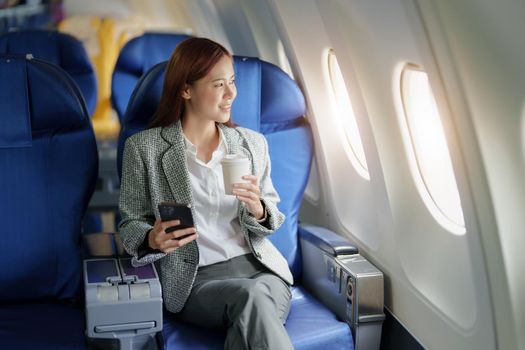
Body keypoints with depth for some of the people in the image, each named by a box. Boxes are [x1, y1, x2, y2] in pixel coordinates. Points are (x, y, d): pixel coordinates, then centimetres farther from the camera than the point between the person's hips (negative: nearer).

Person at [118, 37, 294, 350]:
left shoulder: (253, 143, 11)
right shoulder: (144, 147, 3)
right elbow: (131, 224, 8)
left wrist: (258, 210, -9)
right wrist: (153, 240, -16)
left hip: (258, 266, 2)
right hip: (194, 279, -2)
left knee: (254, 306, -33)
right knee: (251, 297, -34)